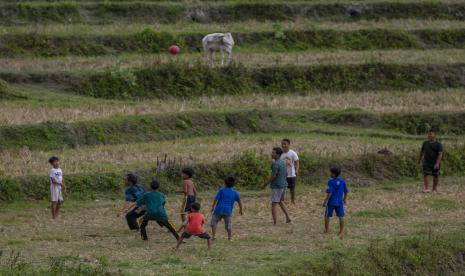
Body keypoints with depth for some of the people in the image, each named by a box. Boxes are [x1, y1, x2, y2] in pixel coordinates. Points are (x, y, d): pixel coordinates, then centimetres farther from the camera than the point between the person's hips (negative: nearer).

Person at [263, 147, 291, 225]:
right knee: (281, 202, 22)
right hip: (284, 185, 9)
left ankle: (274, 222, -5)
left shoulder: (275, 164, -17)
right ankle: (288, 218, 17)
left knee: (274, 204, -4)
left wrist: (266, 184, -10)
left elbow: (273, 176, -20)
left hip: (277, 186, -9)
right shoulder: (283, 163, 11)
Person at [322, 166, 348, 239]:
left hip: (331, 202, -4)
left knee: (327, 216, 12)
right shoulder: (342, 181, 0)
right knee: (341, 216, 9)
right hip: (340, 202, 4)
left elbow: (329, 193, -20)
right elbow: (346, 191, 8)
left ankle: (326, 230, 18)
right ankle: (341, 231, 11)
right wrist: (345, 199, 23)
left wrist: (325, 201, -14)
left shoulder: (331, 182, -16)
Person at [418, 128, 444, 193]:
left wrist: (437, 163, -21)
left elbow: (440, 154, -13)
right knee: (425, 174, -12)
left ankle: (434, 188, 21)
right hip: (426, 163, 2)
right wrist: (420, 159, 24)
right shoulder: (425, 143, 5)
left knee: (435, 176, 8)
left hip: (435, 163, -2)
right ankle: (426, 188, -12)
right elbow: (422, 151, 17)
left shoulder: (438, 144, -8)